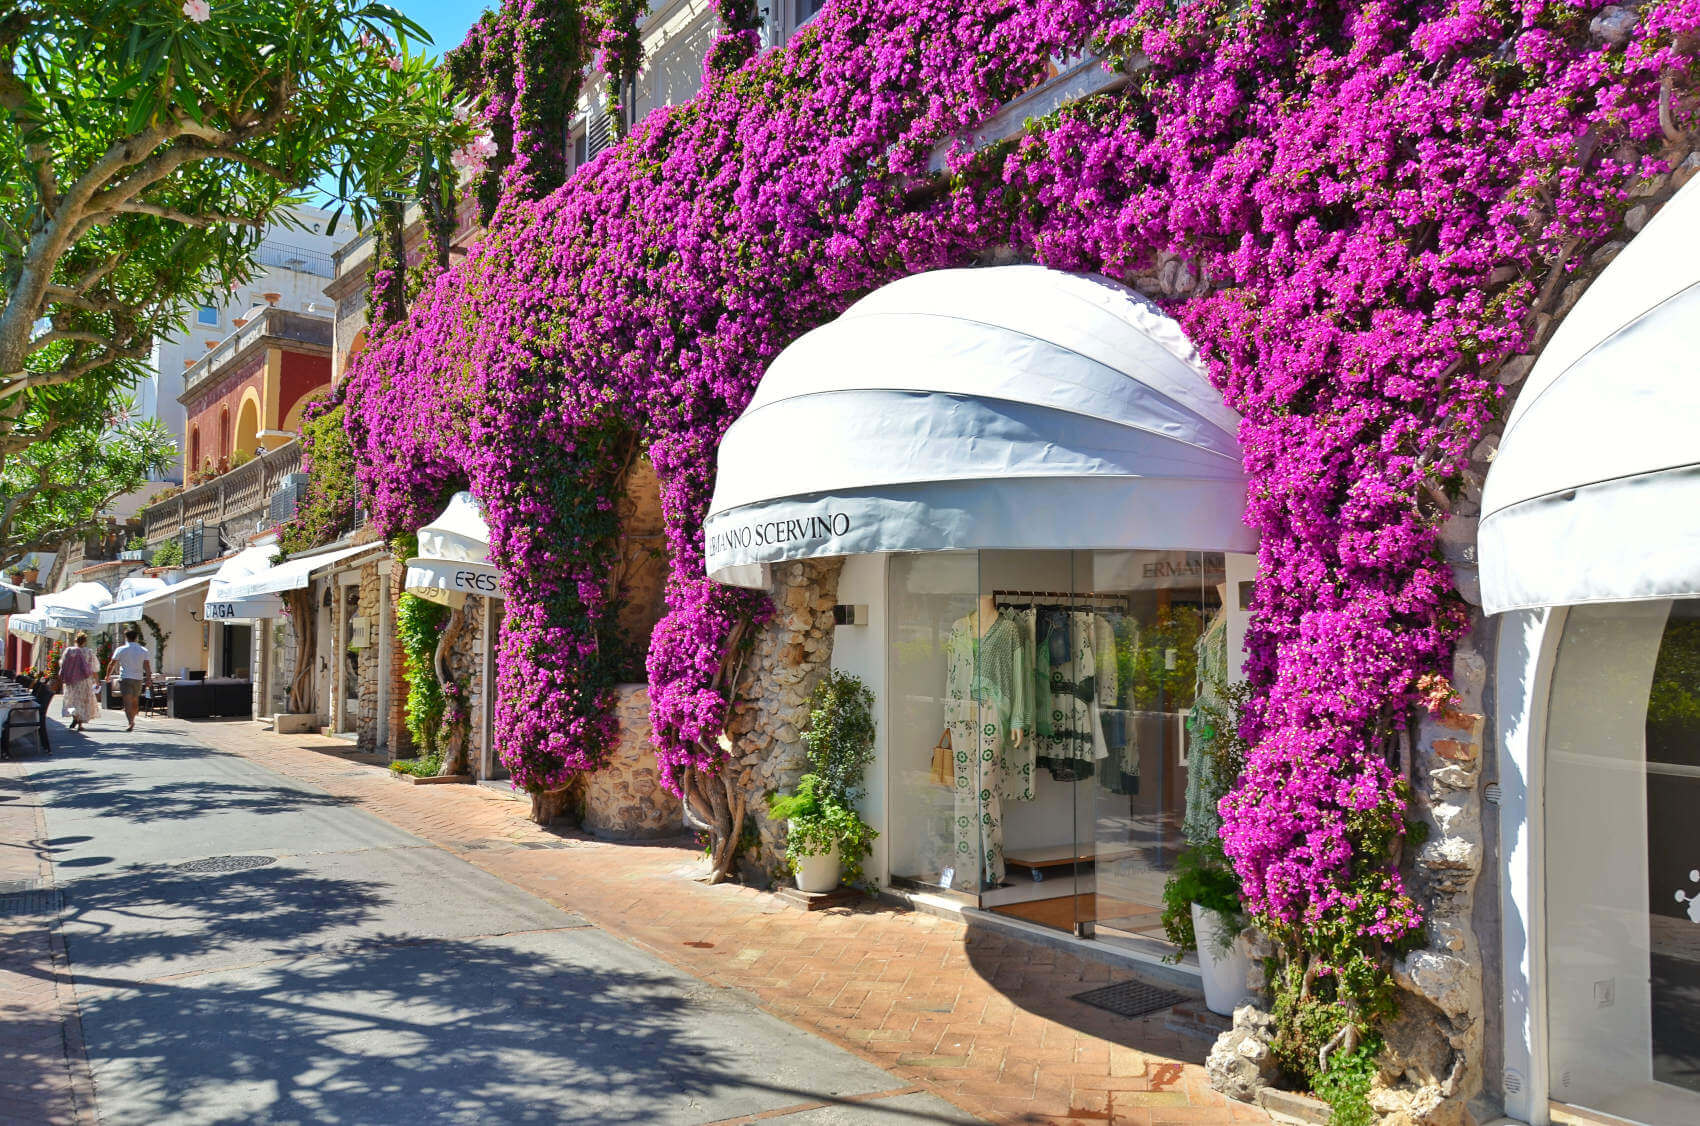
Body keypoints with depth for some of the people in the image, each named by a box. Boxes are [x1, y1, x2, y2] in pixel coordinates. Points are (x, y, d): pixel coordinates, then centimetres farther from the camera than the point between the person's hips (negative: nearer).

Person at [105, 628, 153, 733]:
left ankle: (131, 722, -23)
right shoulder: (143, 650, 5)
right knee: (135, 701, 15)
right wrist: (148, 678, 2)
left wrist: (108, 676, 16)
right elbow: (147, 666, 0)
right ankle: (132, 721, 25)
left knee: (127, 701, -9)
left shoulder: (120, 650, 0)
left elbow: (112, 664, 3)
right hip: (138, 678, 3)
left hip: (125, 678, -3)